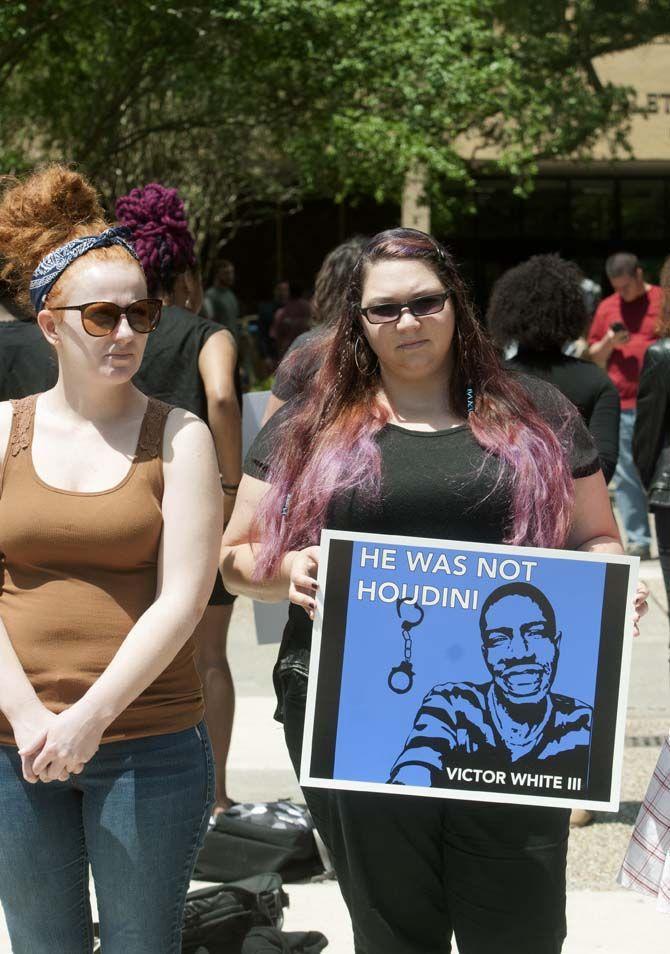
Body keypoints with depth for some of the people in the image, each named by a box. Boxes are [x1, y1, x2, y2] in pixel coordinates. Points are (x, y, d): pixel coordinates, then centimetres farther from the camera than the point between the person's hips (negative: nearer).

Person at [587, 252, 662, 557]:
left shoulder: (661, 301, 2)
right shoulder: (607, 307, 11)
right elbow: (594, 358, 16)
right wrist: (609, 343, -4)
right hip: (620, 405, 3)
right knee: (626, 477, 3)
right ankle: (637, 540, 8)